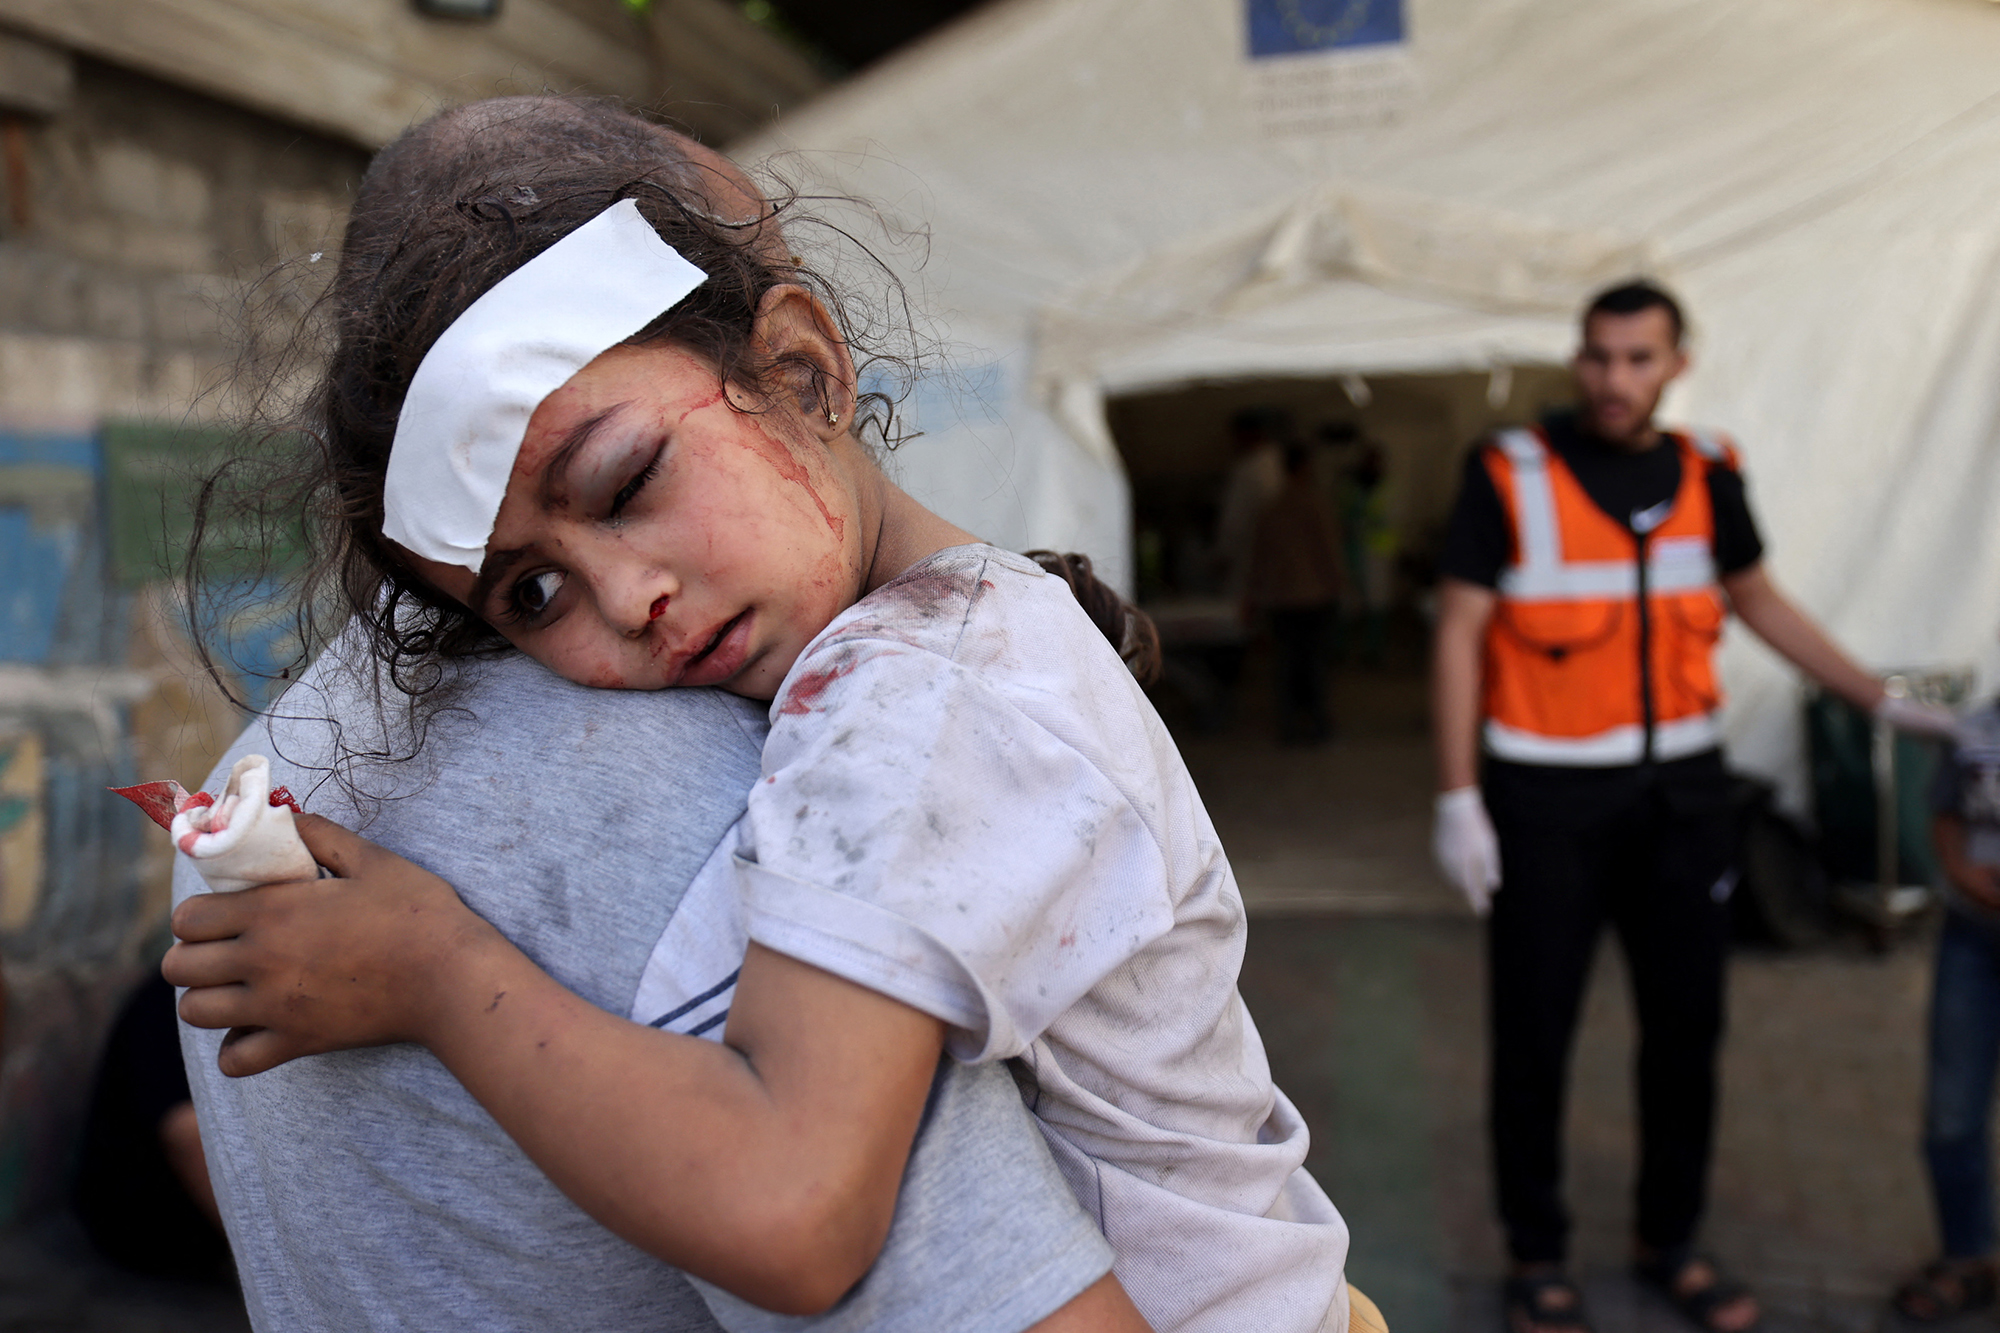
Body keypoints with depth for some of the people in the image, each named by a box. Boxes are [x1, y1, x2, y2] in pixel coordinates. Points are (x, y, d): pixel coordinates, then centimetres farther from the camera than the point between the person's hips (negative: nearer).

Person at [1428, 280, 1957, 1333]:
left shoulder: (1706, 474, 4)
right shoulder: (1511, 474, -9)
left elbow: (1759, 601, 17)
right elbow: (1459, 632, -8)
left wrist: (1884, 702, 17)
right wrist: (1456, 797, -12)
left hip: (1680, 793, 4)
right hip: (1547, 801, -4)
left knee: (1685, 1026, 12)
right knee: (1533, 1036, 4)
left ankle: (1669, 1241, 31)